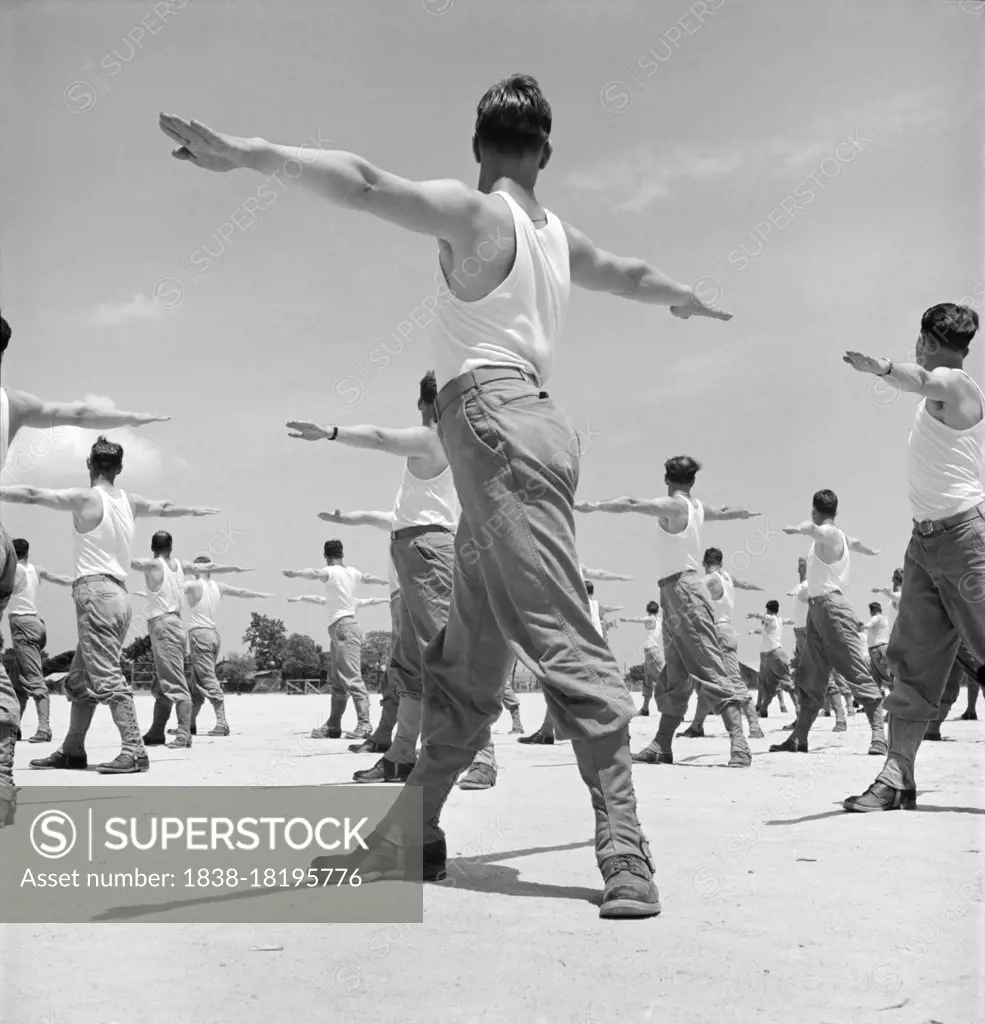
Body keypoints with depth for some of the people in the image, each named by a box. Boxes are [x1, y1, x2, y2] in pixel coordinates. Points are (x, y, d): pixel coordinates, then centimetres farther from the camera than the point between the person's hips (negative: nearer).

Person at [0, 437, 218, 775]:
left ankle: (134, 751, -18)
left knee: (107, 677, -12)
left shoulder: (86, 498, -6)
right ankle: (72, 751, 21)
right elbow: (163, 508, 32)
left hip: (95, 591, -8)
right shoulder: (129, 502, 13)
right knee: (80, 680, 16)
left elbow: (33, 495, -12)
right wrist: (194, 509, 49)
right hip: (118, 594, 8)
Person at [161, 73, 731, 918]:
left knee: (563, 644, -15)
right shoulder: (559, 237, 19)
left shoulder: (474, 213, -3)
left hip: (495, 420, -9)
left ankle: (625, 855, -17)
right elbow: (630, 275, 37)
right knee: (466, 661, 12)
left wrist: (258, 153, -25)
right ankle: (412, 837, 21)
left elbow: (367, 185, -18)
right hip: (523, 425, 9)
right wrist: (685, 299, 56)